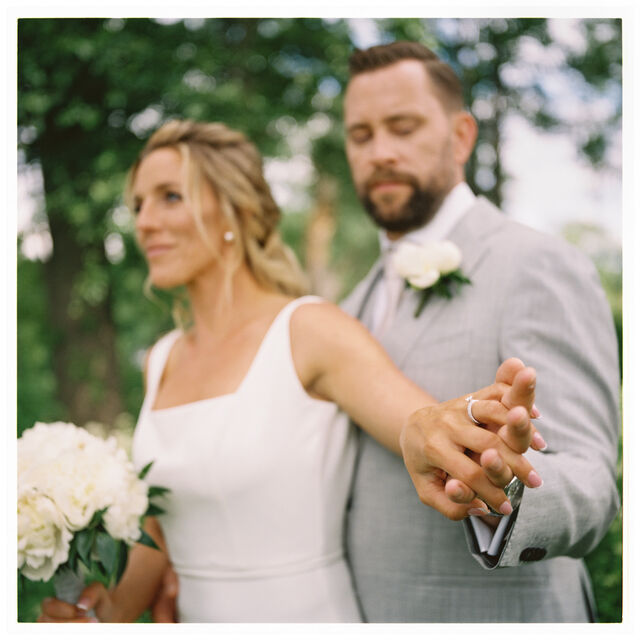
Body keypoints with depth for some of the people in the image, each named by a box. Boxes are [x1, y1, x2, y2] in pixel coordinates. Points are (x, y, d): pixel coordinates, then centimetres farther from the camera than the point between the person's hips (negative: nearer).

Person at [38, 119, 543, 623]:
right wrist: (112, 609, -6)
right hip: (197, 618, 6)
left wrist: (429, 431, -52)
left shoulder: (311, 331, -15)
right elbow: (165, 529, 11)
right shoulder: (163, 360, 3)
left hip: (311, 612, -6)